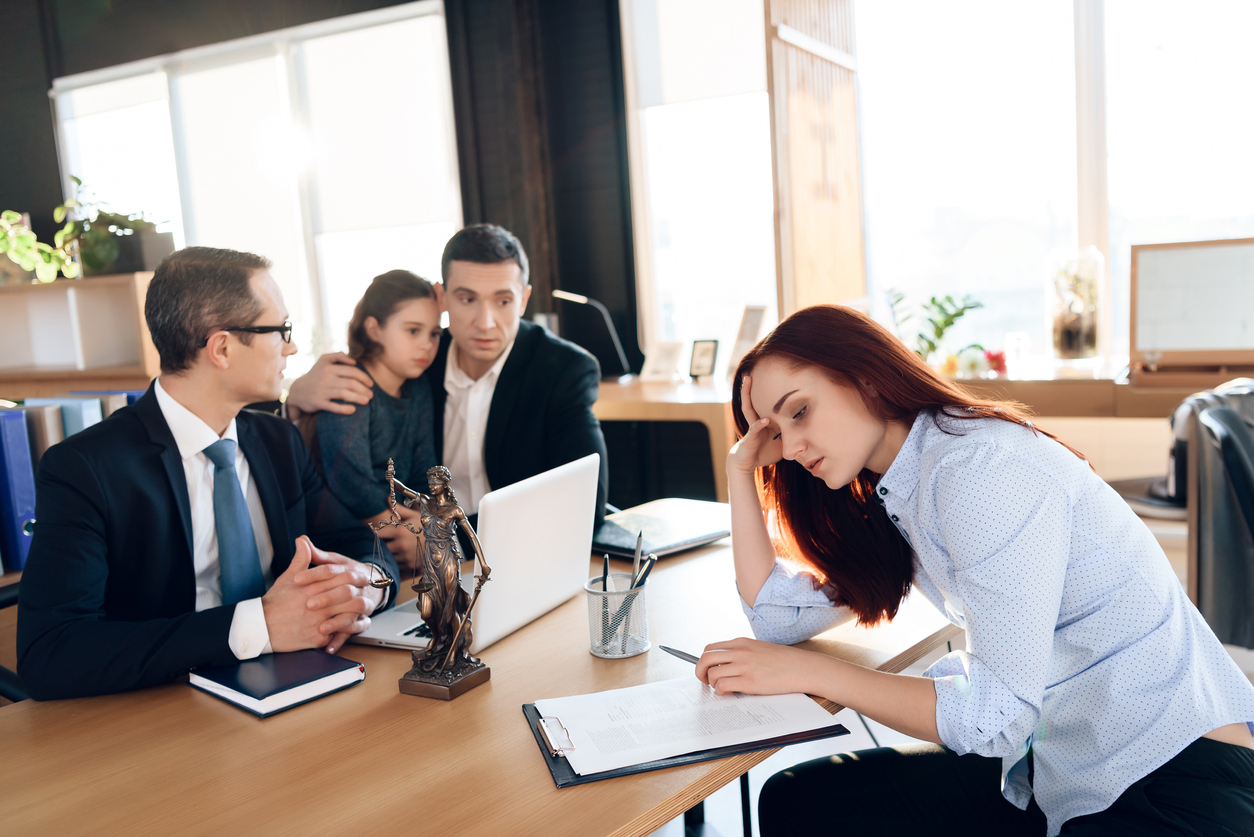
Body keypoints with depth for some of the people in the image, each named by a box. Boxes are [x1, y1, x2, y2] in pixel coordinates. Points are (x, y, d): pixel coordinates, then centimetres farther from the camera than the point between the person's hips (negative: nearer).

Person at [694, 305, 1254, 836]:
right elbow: (779, 614, 10)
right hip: (1052, 767, 9)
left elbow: (996, 716, -23)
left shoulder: (983, 469, -21)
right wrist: (743, 466, 7)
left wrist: (807, 671, -18)